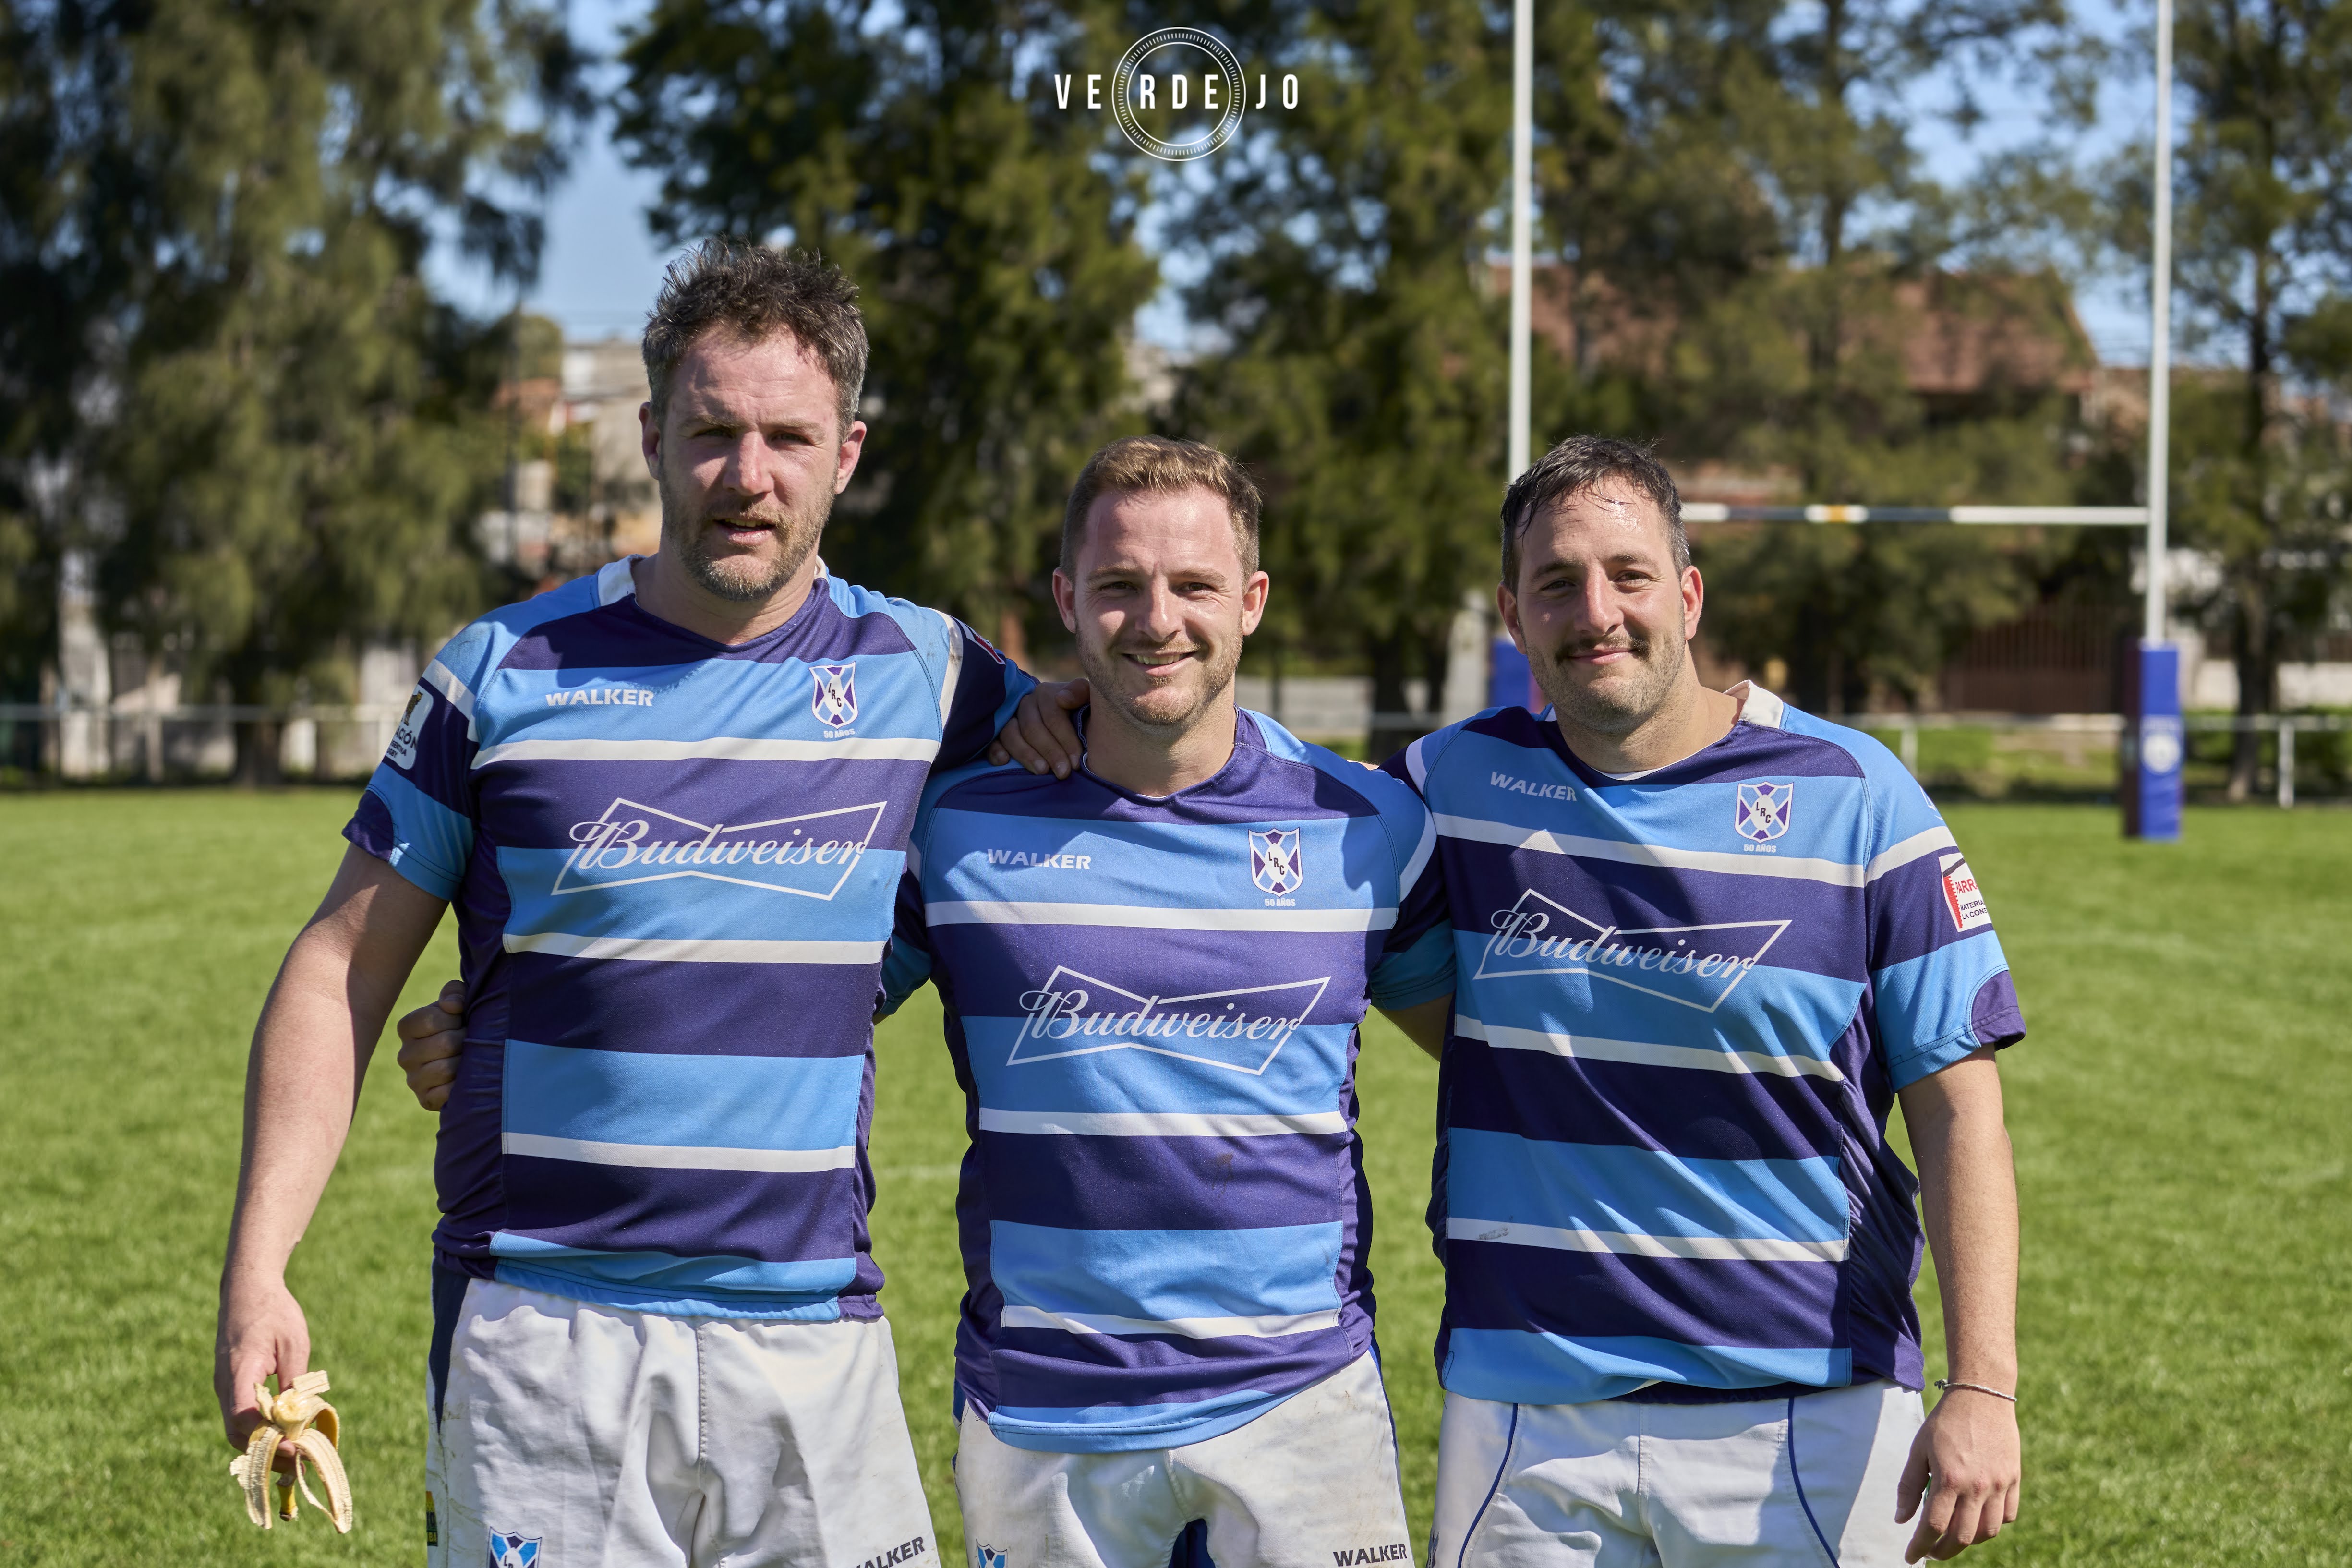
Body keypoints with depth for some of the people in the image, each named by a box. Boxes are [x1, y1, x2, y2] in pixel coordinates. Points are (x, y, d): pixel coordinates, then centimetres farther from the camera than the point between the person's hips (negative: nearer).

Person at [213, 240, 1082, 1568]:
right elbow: (341, 974, 4)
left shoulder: (923, 675, 5)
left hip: (816, 1341, 2)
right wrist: (258, 1273, -5)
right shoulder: (505, 676, 1)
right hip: (540, 1338, -1)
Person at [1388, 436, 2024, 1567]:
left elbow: (1956, 1104, -4)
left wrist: (1983, 1389, -13)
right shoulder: (1451, 784, 3)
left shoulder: (1852, 797, -3)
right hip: (1523, 1418, 2)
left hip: (1810, 1420, -1)